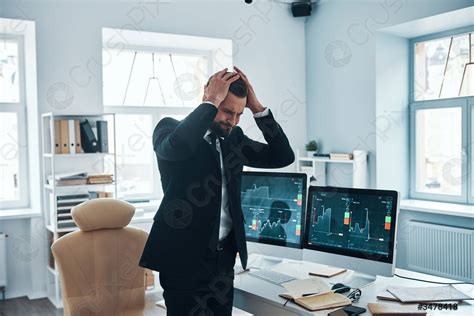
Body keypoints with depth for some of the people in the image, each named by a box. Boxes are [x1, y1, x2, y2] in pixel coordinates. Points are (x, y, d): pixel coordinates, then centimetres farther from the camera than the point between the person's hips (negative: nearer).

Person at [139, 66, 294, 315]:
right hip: (185, 256, -6)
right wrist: (211, 101, -21)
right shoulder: (171, 127, -6)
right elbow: (177, 145, -31)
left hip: (224, 256, 6)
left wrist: (256, 107, -3)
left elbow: (283, 157, 4)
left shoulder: (233, 137, 10)